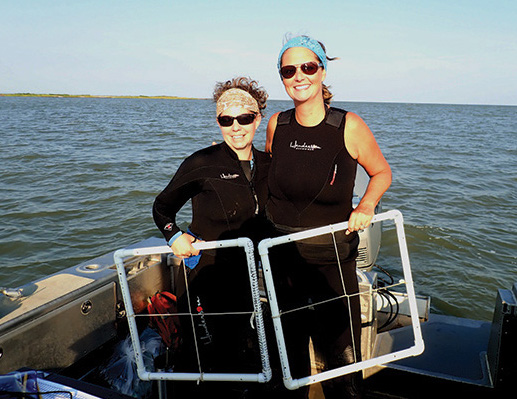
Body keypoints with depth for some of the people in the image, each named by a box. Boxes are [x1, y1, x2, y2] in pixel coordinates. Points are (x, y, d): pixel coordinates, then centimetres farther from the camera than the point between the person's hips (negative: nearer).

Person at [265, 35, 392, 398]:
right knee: (289, 351, 20)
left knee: (342, 356, 4)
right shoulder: (277, 124, -1)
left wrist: (366, 207, -12)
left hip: (333, 259, -3)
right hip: (281, 256, 3)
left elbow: (382, 172, 5)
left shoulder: (349, 126, -9)